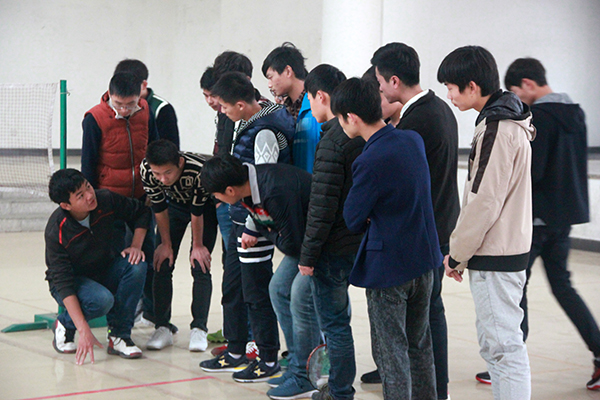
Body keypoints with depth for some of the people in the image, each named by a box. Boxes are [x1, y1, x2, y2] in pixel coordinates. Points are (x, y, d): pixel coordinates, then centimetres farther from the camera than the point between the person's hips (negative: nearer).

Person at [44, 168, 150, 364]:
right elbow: (63, 283, -32)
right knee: (102, 300, -36)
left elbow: (141, 212, 2)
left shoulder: (106, 200, -19)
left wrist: (136, 246, -14)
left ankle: (119, 336, -18)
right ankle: (65, 324, -3)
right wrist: (84, 331, -39)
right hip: (72, 281, -5)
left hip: (107, 271, 5)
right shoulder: (56, 232, -29)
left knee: (136, 266, -27)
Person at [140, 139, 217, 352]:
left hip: (204, 206, -3)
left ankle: (199, 329, -4)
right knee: (162, 265, -5)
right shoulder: (146, 169, -31)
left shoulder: (198, 170, -41)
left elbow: (197, 212, -26)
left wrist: (198, 246, -13)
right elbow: (159, 208, -16)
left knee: (200, 267, -11)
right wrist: (166, 243, -7)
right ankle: (162, 328, 1)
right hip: (174, 204, 3)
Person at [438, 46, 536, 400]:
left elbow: (485, 201, -21)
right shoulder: (508, 123, 13)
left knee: (502, 344, -6)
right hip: (505, 250, 10)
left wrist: (457, 254, -10)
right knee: (495, 340, 16)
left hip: (495, 257, -10)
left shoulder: (497, 129, -18)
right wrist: (461, 250, 15)